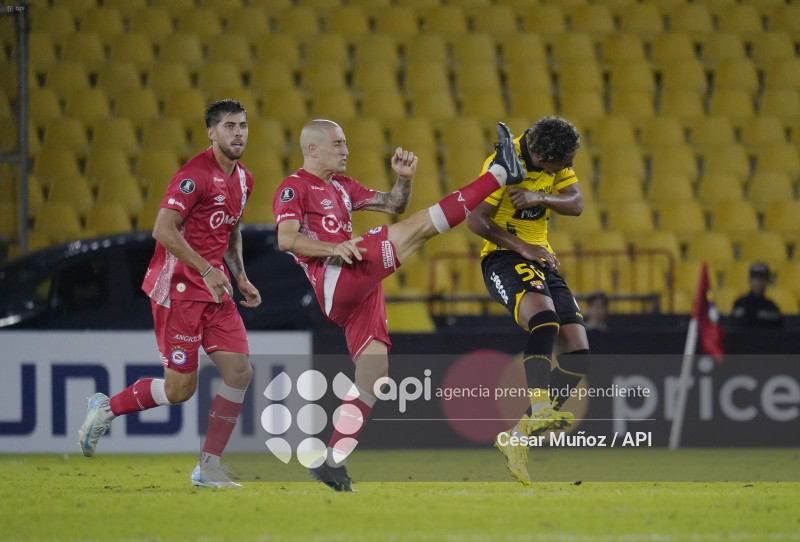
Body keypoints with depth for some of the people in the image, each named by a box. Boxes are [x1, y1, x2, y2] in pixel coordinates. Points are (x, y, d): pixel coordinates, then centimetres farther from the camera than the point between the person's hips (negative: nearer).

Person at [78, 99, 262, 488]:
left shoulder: (242, 179, 12)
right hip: (178, 289, -8)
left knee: (240, 371, -5)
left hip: (214, 289, 8)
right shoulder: (196, 175, -16)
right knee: (180, 389, -6)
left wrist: (240, 278, 16)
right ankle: (105, 409, 18)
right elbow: (163, 229, -23)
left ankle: (209, 467, 3)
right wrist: (206, 270, -26)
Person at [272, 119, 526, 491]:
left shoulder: (341, 186, 27)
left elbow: (392, 205, 27)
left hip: (361, 287, 9)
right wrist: (332, 248, -27)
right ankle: (500, 173, -15)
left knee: (374, 372, 4)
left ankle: (332, 463, 6)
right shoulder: (293, 188, 2)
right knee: (416, 227, -15)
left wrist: (404, 178, 6)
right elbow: (286, 238, -13)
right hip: (334, 280, -9)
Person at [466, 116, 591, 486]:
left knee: (578, 355, -4)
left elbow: (576, 204, -4)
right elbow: (476, 221, -16)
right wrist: (522, 247, -20)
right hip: (503, 258, -7)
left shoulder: (555, 162, 6)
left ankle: (517, 438, 1)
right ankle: (540, 408, -47)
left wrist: (541, 197, -23)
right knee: (545, 318, -38)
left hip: (541, 259, 7)